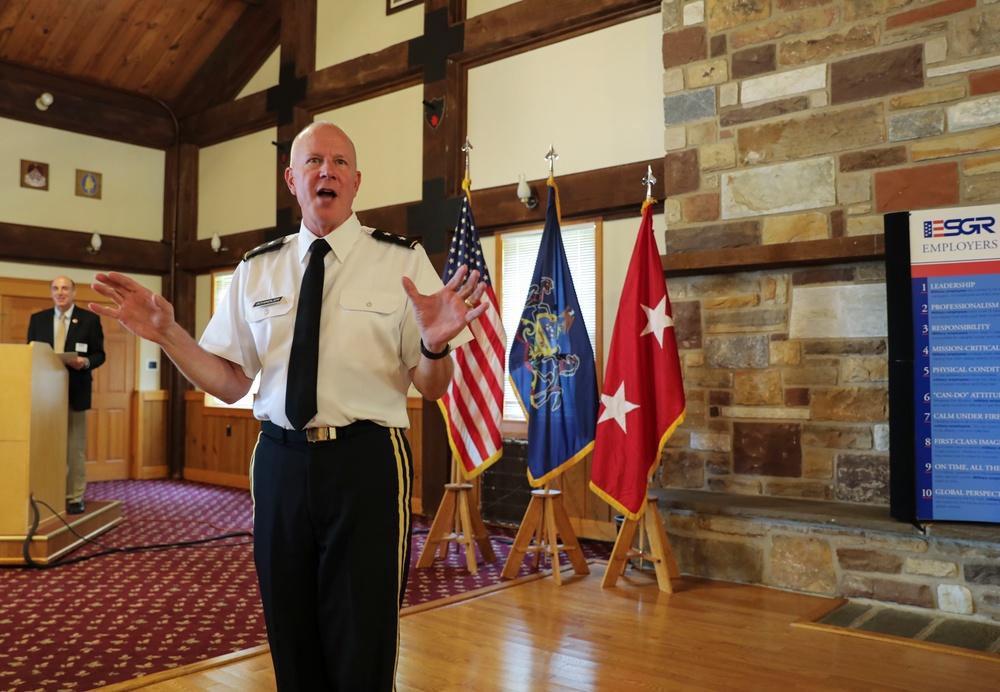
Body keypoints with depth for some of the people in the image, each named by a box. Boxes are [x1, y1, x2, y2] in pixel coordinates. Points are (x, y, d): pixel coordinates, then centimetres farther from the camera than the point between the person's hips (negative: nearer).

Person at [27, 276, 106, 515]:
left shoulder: (90, 319, 3)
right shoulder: (37, 319, 11)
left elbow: (99, 354, 2)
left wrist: (86, 362, -19)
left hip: (76, 390, -2)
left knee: (75, 447, 2)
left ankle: (75, 498, 7)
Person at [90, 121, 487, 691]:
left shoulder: (403, 261, -1)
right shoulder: (256, 270, 8)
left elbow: (432, 388, -2)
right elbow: (230, 383, 9)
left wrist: (435, 345, -24)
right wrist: (167, 333, -5)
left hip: (367, 463, -3)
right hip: (280, 463, 3)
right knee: (291, 645, 18)